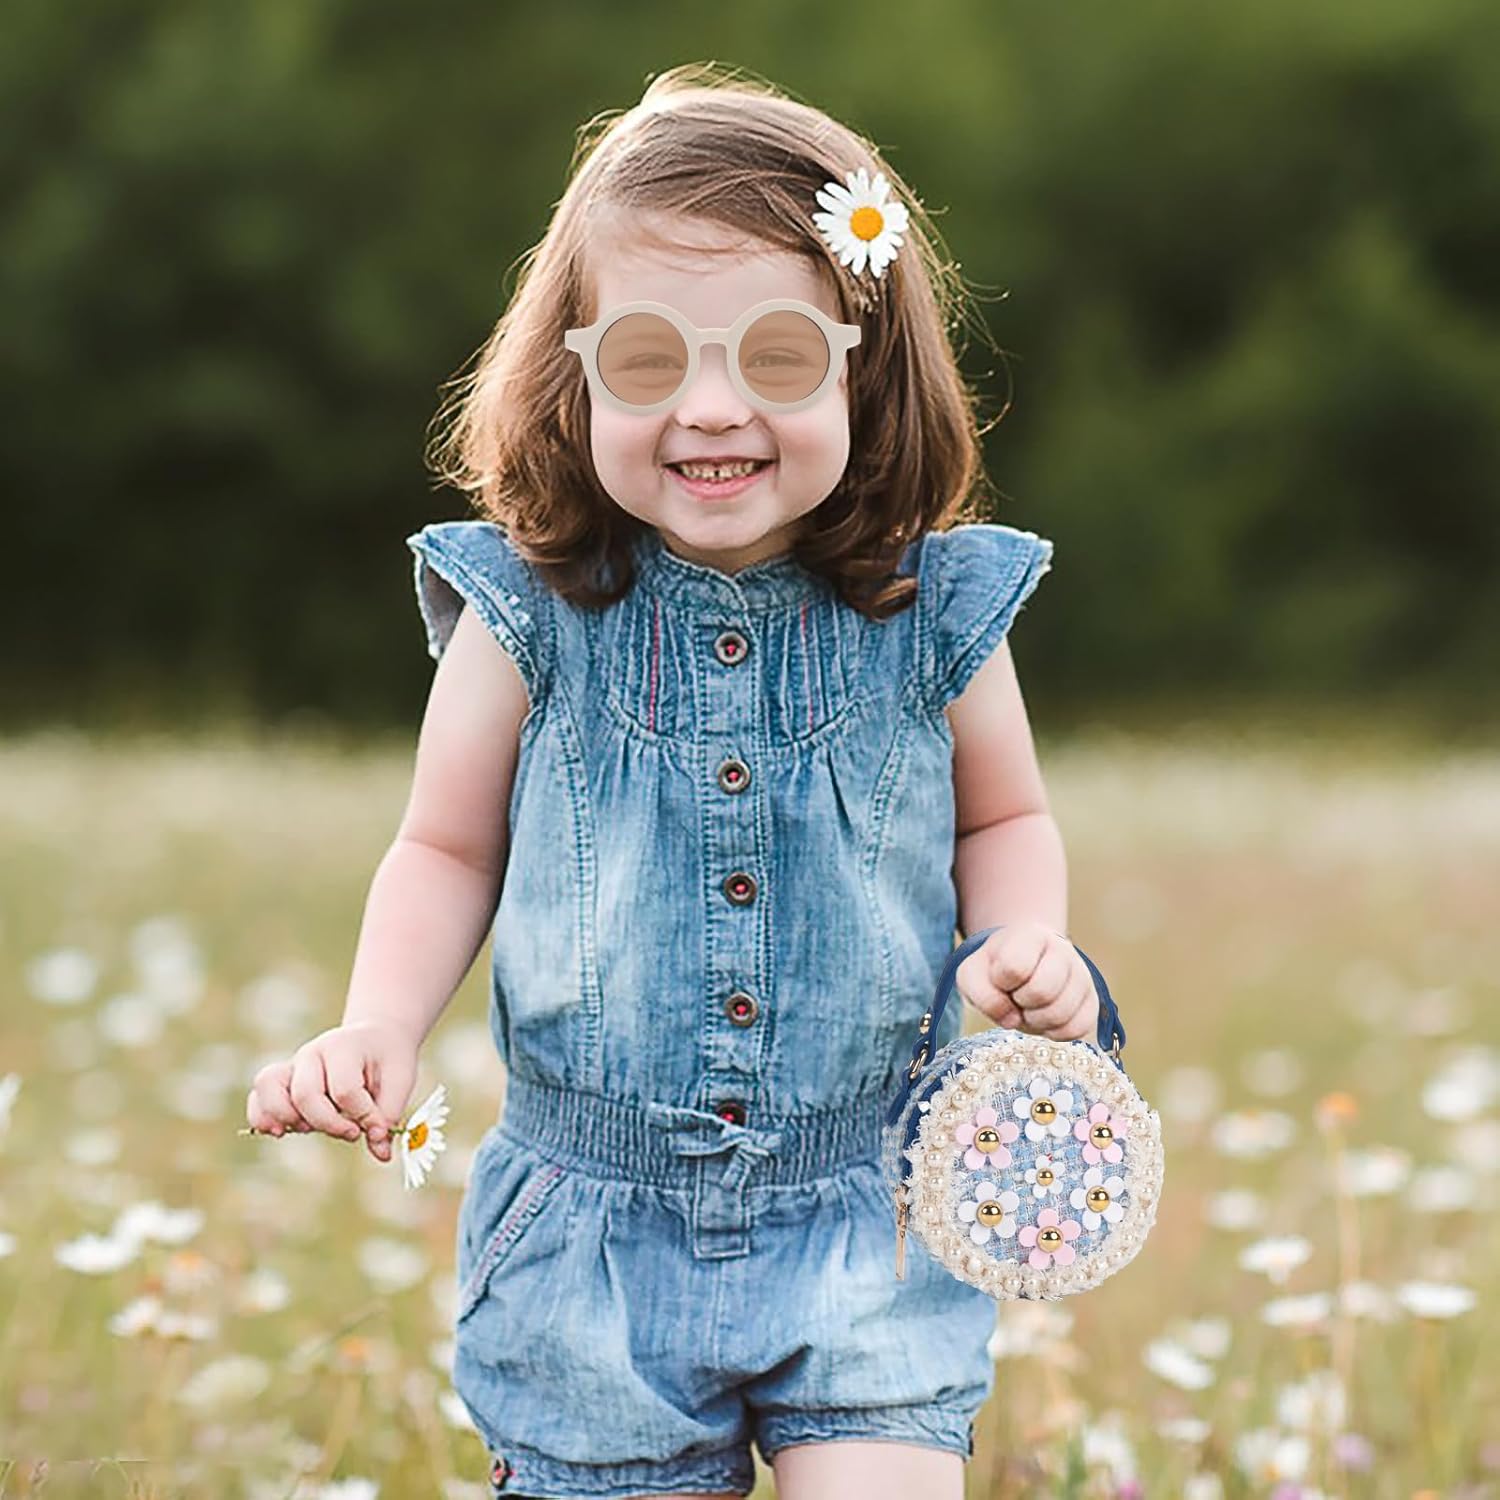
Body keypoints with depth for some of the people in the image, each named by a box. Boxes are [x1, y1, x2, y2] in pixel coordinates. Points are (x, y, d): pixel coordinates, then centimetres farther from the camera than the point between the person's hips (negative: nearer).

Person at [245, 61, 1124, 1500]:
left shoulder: (933, 614, -5)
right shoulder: (534, 617, -6)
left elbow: (1003, 818, 13)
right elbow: (448, 852, 7)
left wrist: (1027, 946, -8)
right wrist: (376, 1028, -9)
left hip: (868, 1234, 0)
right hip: (592, 1241, 1)